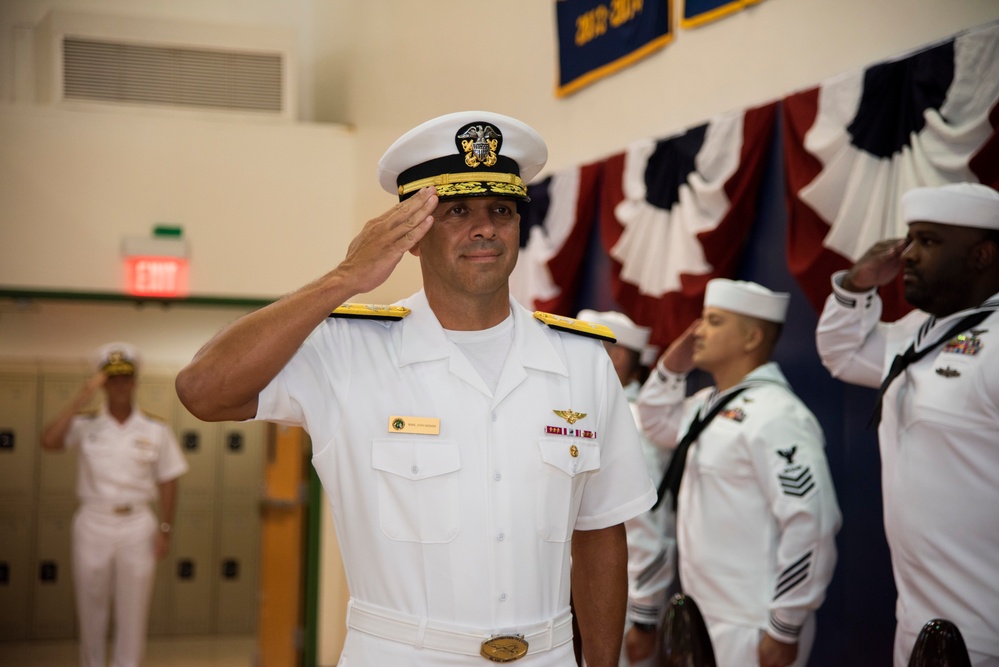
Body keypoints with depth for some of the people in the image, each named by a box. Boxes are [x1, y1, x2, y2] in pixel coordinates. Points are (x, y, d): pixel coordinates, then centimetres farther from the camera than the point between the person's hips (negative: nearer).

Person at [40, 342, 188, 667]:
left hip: (137, 527, 0)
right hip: (93, 524, 0)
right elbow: (49, 441, -20)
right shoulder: (86, 425, -2)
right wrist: (81, 398, -21)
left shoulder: (155, 430, 1)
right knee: (91, 607, 9)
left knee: (132, 612, 4)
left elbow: (167, 482, 4)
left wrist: (164, 529, -3)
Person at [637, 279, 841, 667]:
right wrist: (671, 368, 10)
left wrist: (785, 630, -19)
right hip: (705, 620, 9)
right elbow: (656, 424, 29)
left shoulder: (775, 416, -18)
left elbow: (811, 525, -23)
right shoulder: (710, 404, 10)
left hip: (750, 633, -9)